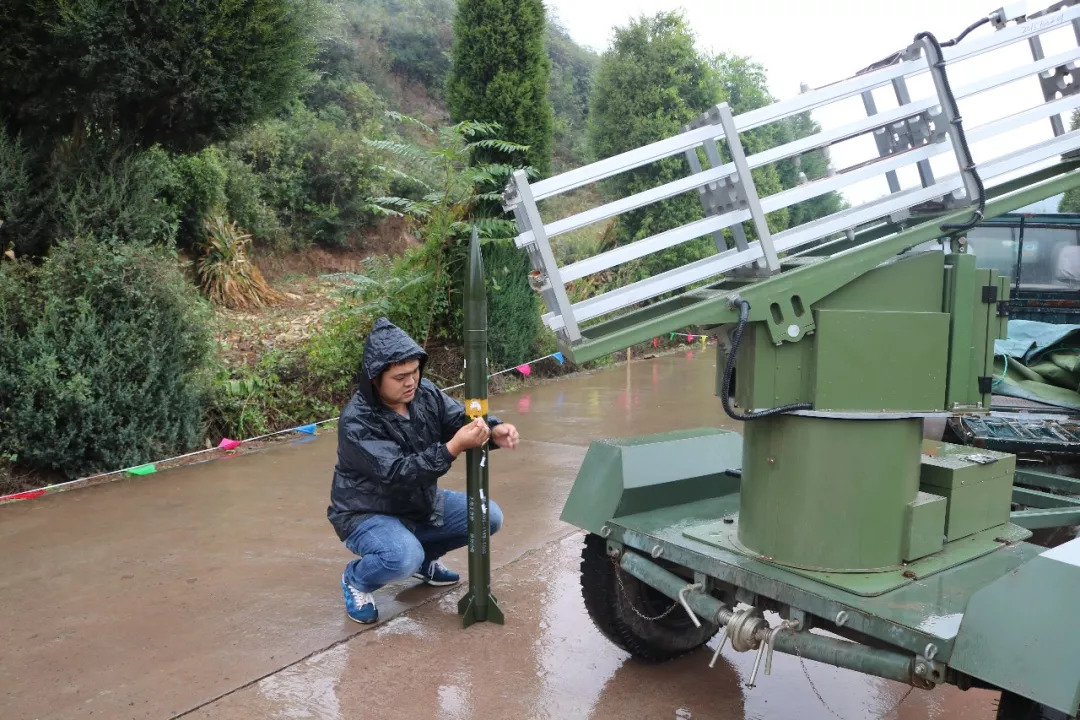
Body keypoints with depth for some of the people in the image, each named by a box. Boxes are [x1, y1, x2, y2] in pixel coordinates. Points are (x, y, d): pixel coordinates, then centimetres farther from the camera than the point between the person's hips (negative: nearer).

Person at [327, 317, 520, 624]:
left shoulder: (425, 392, -10)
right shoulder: (356, 422, -29)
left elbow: (461, 419, -6)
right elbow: (396, 474, -36)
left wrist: (494, 430, -31)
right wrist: (453, 448, -47)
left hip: (421, 501, 7)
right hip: (368, 514, -7)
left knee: (489, 517, -1)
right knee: (404, 558, -36)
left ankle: (423, 557, 21)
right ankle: (356, 579, 0)